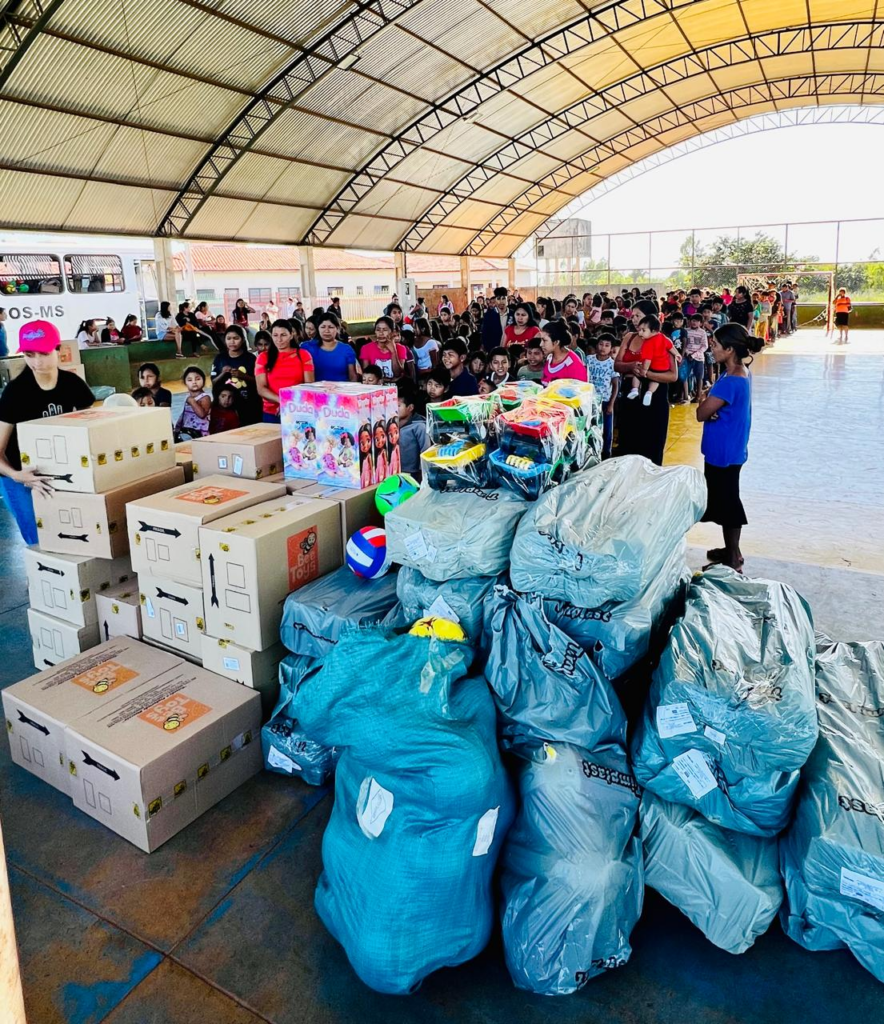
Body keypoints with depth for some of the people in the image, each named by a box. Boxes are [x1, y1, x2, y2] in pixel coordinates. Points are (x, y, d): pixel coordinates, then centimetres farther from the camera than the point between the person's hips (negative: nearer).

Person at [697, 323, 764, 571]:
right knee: (726, 501, 20)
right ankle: (732, 551, 34)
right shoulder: (741, 373, 5)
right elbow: (715, 407, 10)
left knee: (726, 502, 3)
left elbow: (701, 413, -22)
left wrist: (705, 402, -2)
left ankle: (733, 560, 16)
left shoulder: (730, 382, -26)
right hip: (729, 449, 10)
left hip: (724, 453, -10)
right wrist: (710, 405, -10)